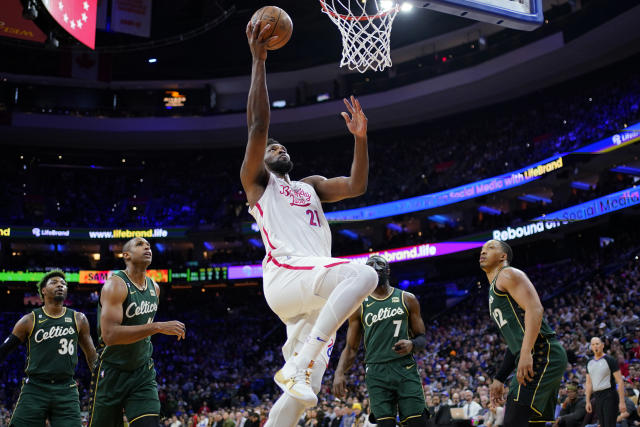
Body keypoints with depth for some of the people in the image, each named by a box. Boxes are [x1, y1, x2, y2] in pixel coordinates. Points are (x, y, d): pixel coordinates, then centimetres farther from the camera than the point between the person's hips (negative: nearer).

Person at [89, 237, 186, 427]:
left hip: (143, 372, 5)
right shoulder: (115, 285, -17)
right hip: (112, 373, -5)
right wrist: (158, 327, -32)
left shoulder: (154, 288, 7)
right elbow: (109, 335, -30)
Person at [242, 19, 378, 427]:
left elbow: (357, 186, 19)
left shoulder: (310, 186, 32)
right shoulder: (257, 182, 14)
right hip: (285, 278, -6)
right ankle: (295, 366, -31)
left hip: (316, 293, 6)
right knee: (363, 273, -33)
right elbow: (258, 125, 0)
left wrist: (360, 137, 10)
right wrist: (259, 60, -2)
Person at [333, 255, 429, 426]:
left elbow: (422, 338, 14)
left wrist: (412, 345, -10)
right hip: (376, 373, 0)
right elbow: (351, 348, 11)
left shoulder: (407, 299, 13)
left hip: (405, 369, 0)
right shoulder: (359, 306, 12)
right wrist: (339, 373, -7)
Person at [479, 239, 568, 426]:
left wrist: (526, 354, -27)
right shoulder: (493, 291, 30)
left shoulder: (508, 274, 1)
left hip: (542, 353, -10)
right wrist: (499, 379, 27)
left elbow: (535, 309, -16)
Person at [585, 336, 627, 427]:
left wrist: (622, 402, -15)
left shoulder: (610, 360, -6)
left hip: (609, 396, -6)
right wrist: (588, 401, 11)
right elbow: (589, 383, 16)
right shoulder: (589, 363, 12)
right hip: (597, 397, 6)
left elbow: (620, 381, -10)